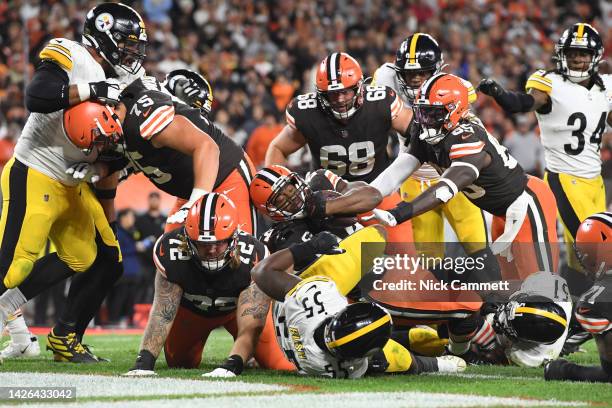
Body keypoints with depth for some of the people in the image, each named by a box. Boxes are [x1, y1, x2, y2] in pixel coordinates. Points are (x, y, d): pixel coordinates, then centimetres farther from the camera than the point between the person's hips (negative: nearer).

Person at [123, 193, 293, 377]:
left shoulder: (253, 258, -41)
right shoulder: (172, 251, -38)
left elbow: (250, 327, -44)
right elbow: (162, 313, -39)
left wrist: (231, 366, -62)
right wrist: (144, 361, -53)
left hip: (238, 306, -1)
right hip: (191, 309, 1)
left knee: (280, 367, -8)